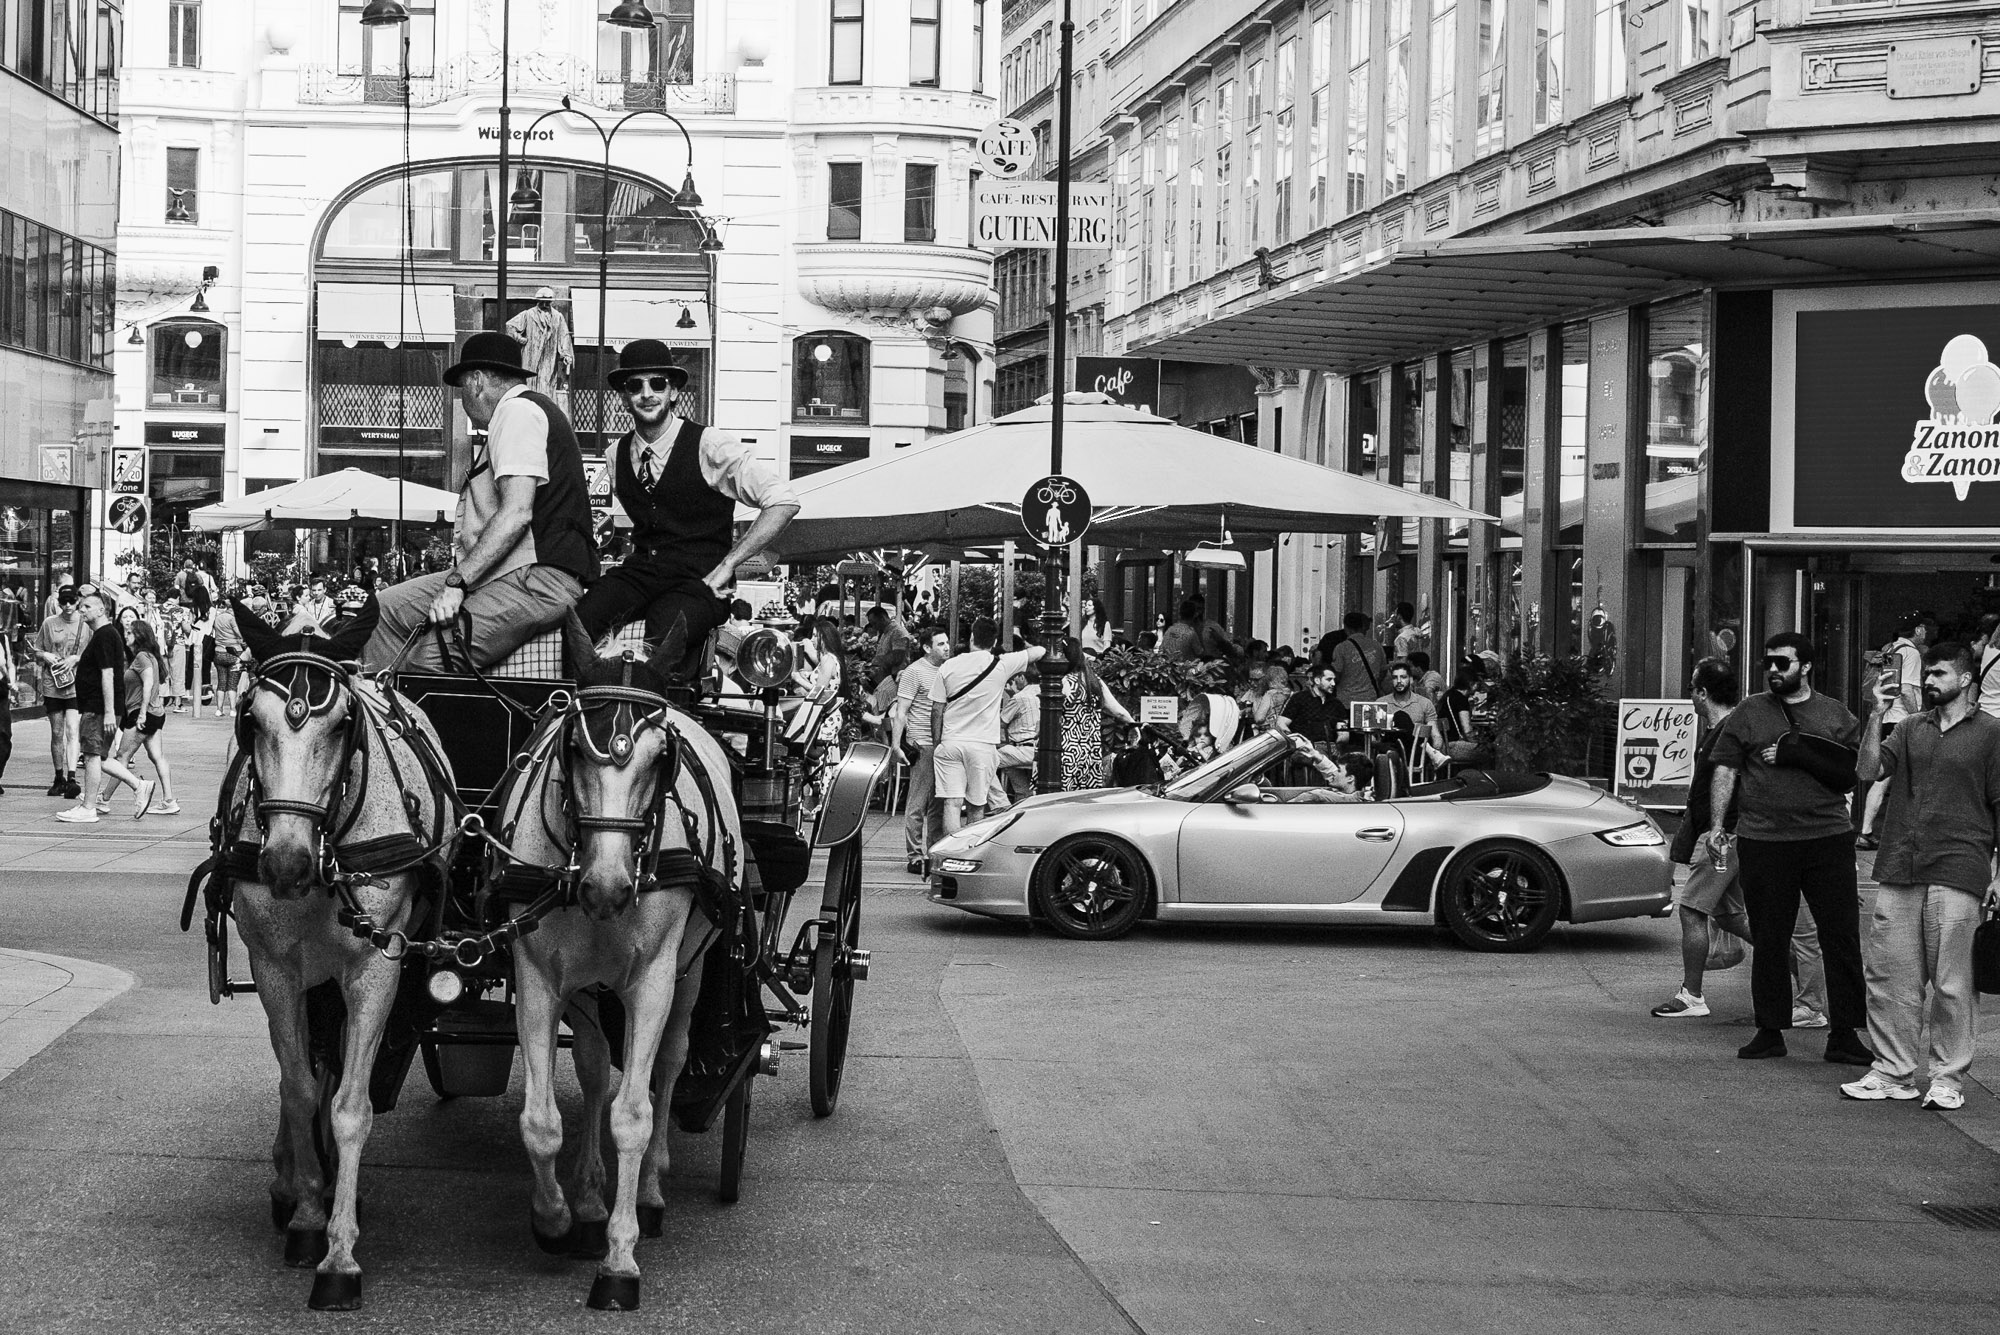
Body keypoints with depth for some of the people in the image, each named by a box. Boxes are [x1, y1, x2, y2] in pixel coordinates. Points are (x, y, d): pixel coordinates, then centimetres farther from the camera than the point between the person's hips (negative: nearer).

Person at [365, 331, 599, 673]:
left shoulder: (517, 411, -7)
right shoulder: (524, 409, 27)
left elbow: (516, 513, -20)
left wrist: (457, 583, -22)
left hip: (538, 581, -11)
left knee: (428, 658, -27)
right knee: (386, 608, 7)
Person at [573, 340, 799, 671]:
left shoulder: (709, 446, -5)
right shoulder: (618, 454, 12)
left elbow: (784, 501, -10)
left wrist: (727, 565, -11)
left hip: (699, 580, -5)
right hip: (641, 568, 5)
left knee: (661, 640, -36)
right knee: (577, 624, -26)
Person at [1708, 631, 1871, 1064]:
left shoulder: (1836, 715, 9)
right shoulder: (1748, 713, 9)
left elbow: (1854, 772, -1)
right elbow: (1725, 772, 7)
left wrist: (1794, 754, -10)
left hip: (1828, 838, 0)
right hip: (1763, 841, 0)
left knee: (1842, 936, -3)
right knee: (1769, 941, 5)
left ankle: (1843, 1034, 3)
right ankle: (1770, 1031, 14)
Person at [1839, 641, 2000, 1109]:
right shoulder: (1910, 728, 15)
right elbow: (1868, 771, 5)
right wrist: (1877, 714, -4)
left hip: (1957, 876, -4)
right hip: (1899, 872, 4)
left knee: (1952, 983, -2)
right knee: (1890, 977, 5)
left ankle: (1948, 1078, 6)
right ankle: (1892, 1071, 14)